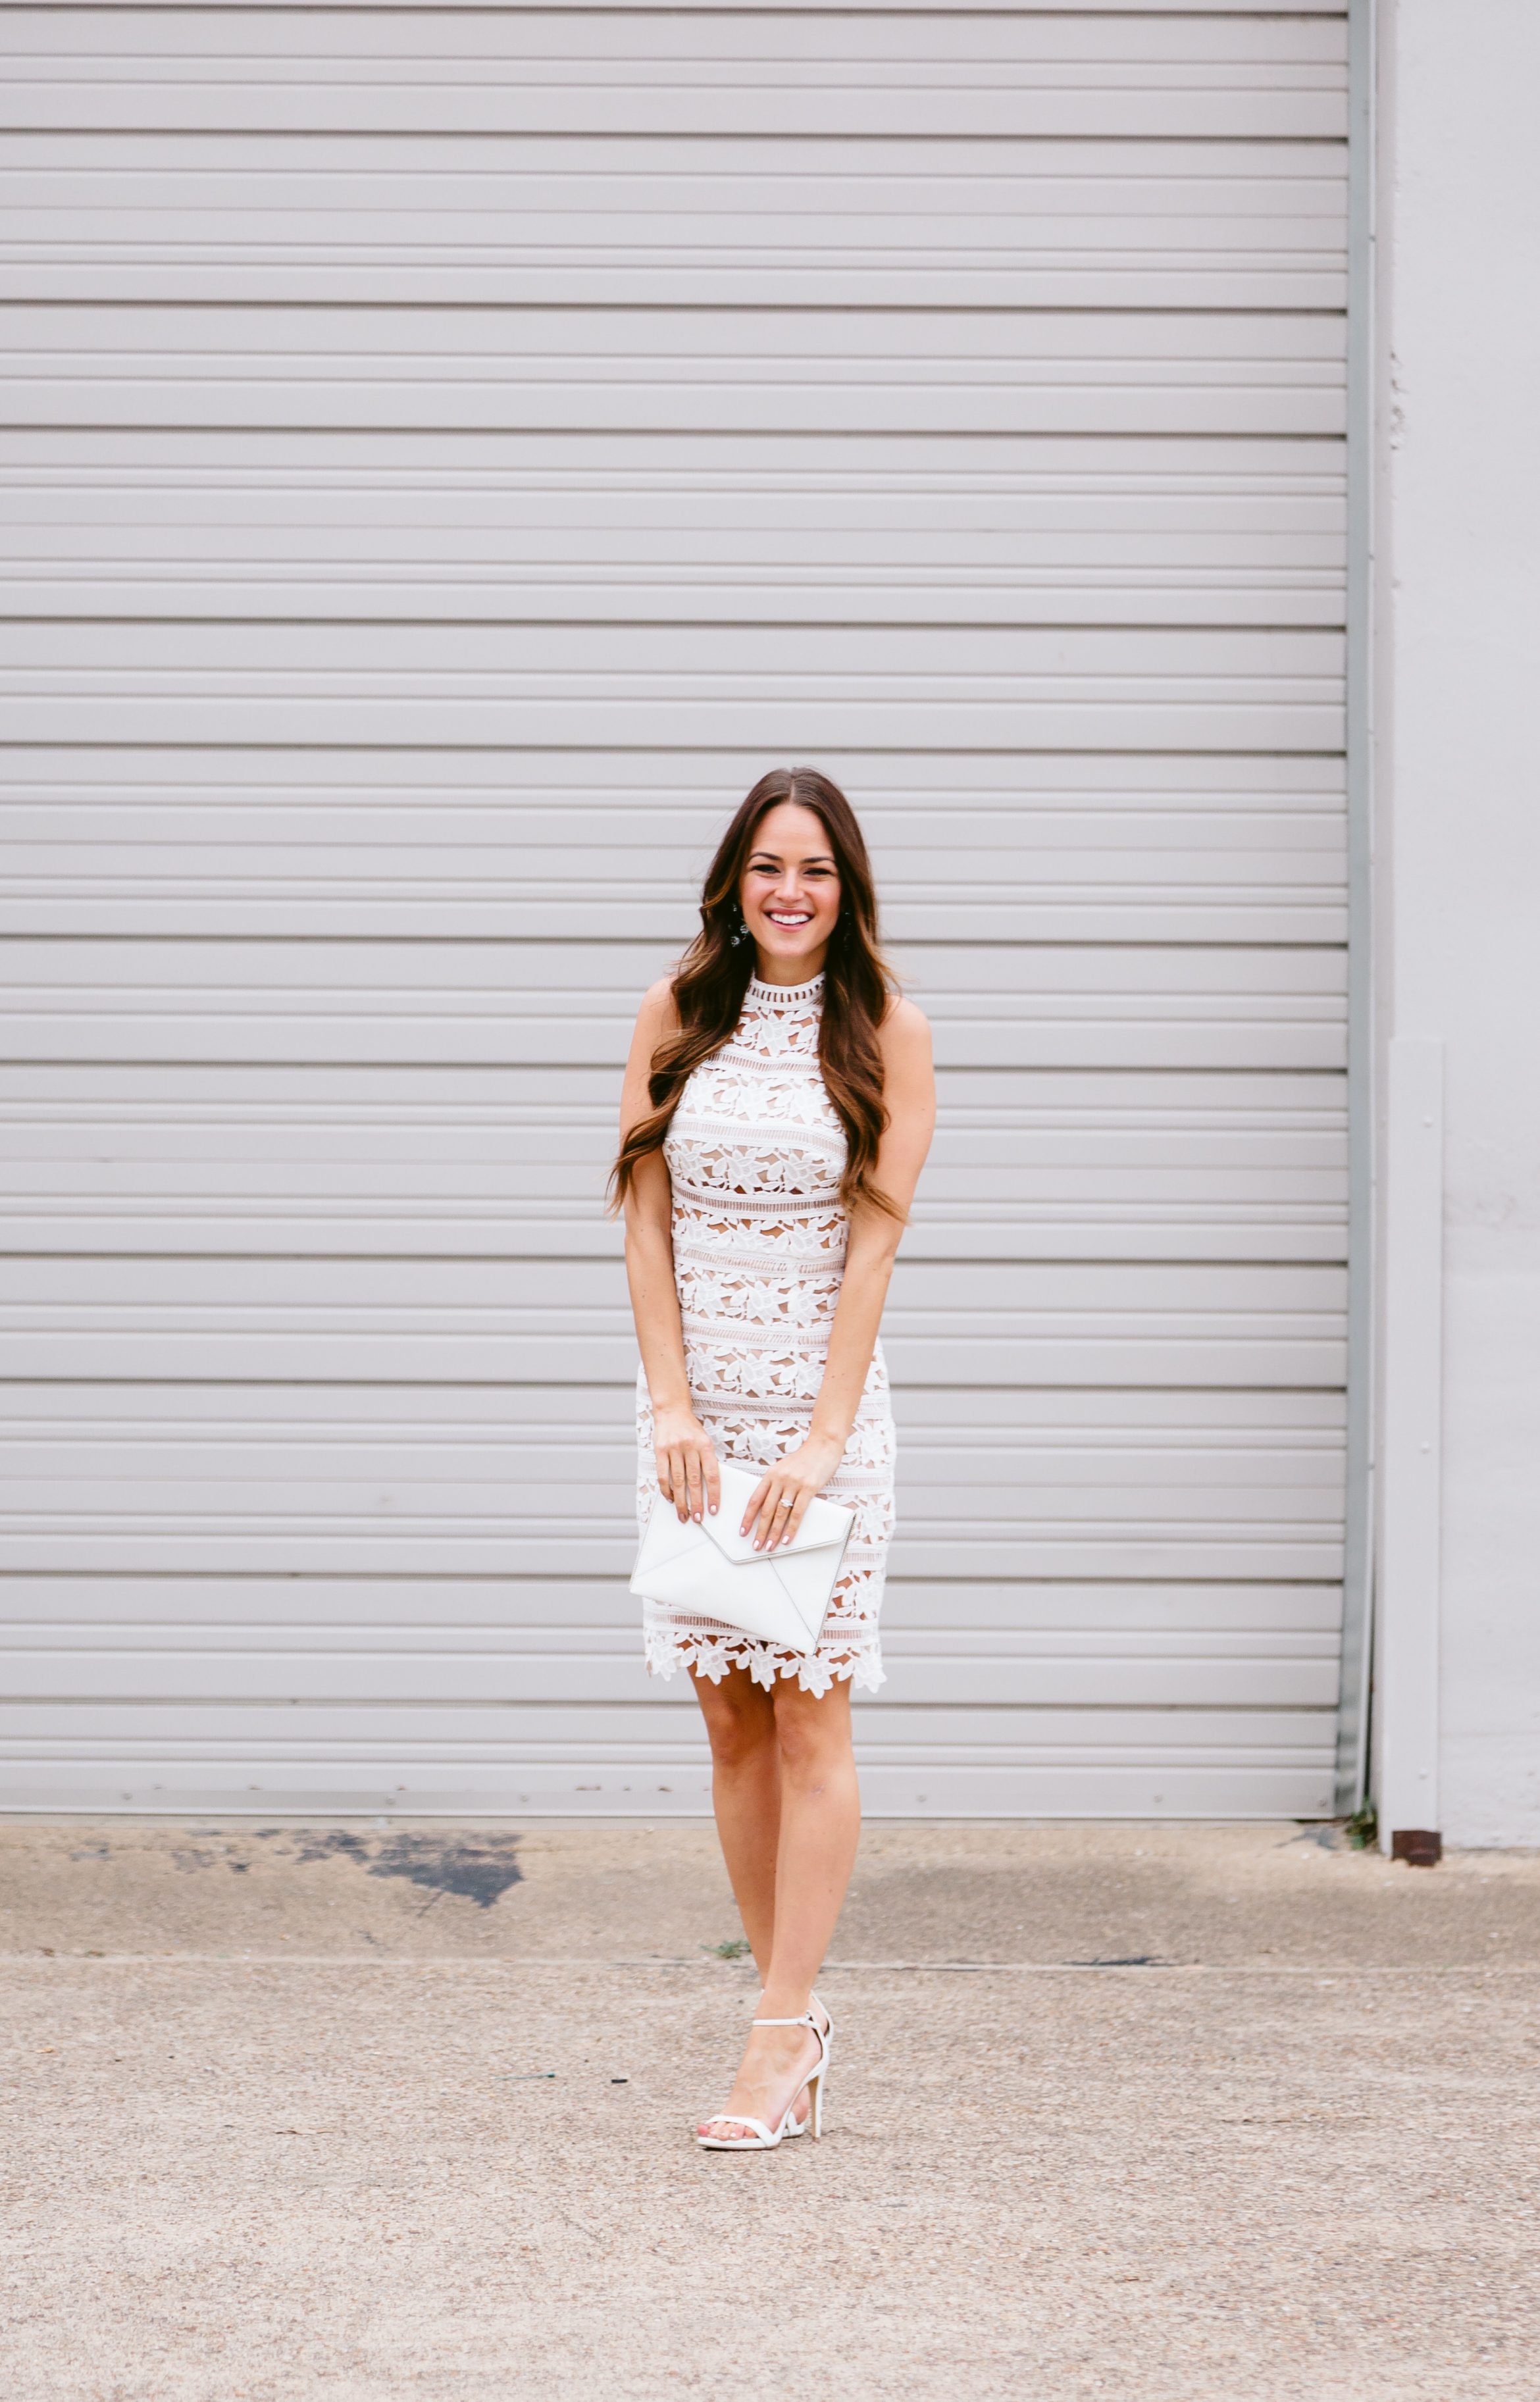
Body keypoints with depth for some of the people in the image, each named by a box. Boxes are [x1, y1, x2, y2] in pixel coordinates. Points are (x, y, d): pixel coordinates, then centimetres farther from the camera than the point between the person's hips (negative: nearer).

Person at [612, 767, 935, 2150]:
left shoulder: (885, 1032, -2)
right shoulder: (677, 1013, 5)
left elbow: (875, 1241, -7)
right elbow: (648, 1219, 3)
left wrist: (821, 1438, -13)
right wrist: (672, 1407, -6)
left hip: (823, 1400, -3)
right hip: (694, 1398, 3)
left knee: (810, 1716, -5)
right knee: (731, 1721, 5)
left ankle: (781, 2035, -4)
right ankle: (798, 2011, 15)